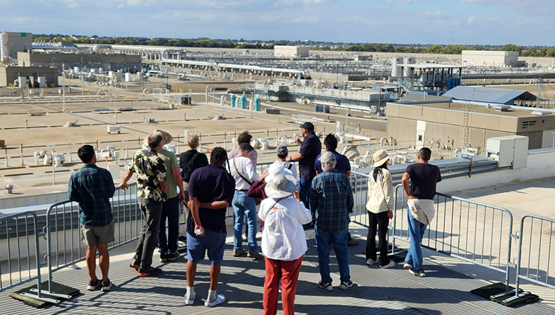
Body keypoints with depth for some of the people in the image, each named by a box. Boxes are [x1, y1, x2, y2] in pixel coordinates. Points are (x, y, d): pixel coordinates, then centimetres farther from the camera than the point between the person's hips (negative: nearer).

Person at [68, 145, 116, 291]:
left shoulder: (75, 176, -7)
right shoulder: (104, 173, -13)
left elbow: (71, 196, -6)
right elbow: (111, 193, -4)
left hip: (86, 218, 2)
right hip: (104, 216, -2)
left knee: (91, 249, 13)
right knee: (103, 249, 7)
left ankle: (92, 281, 21)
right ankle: (105, 281, 13)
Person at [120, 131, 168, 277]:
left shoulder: (138, 154, 1)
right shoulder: (157, 161, -22)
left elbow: (130, 171, 18)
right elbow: (164, 187, -16)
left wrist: (123, 183, 37)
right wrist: (164, 190, 8)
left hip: (141, 196, 8)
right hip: (154, 199, -8)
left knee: (146, 227, 24)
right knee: (152, 232, 2)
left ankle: (137, 259, 27)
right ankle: (144, 268, 8)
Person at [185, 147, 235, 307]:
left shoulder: (197, 173, -1)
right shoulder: (229, 178, -2)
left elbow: (193, 200, -11)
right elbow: (225, 203, -14)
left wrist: (197, 224, -12)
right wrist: (203, 205, -8)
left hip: (196, 223, 1)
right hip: (216, 226, -1)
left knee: (192, 259, 14)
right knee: (215, 261, 11)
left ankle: (190, 295, 23)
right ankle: (212, 297, 18)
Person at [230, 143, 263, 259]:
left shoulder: (230, 162, 4)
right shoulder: (247, 161, -13)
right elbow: (252, 176, -27)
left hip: (234, 194, 6)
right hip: (247, 194, -6)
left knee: (237, 222, 14)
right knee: (251, 222, 2)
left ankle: (237, 248, 17)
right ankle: (252, 250, 1)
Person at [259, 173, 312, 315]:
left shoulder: (265, 203, -11)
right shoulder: (293, 204, -20)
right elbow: (307, 218, -3)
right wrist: (298, 199, 5)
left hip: (271, 249, 3)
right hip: (292, 250, -3)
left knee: (270, 282, 15)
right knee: (288, 284, 6)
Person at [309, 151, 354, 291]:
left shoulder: (317, 179, -9)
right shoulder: (344, 178, -3)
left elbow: (312, 201, -2)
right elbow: (350, 199, 6)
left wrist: (312, 213, 18)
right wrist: (348, 212, 24)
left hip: (322, 222, -2)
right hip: (341, 222, 2)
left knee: (323, 252, 9)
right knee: (342, 250, 13)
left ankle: (326, 281, 14)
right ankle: (345, 280, 18)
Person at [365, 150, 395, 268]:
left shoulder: (372, 173, 6)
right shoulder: (386, 173, -14)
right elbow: (388, 193, -14)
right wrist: (390, 209, -8)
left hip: (371, 206, 7)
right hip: (382, 208, -7)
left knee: (371, 232, 14)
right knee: (382, 234, 1)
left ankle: (370, 258, 22)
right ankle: (384, 262, 8)